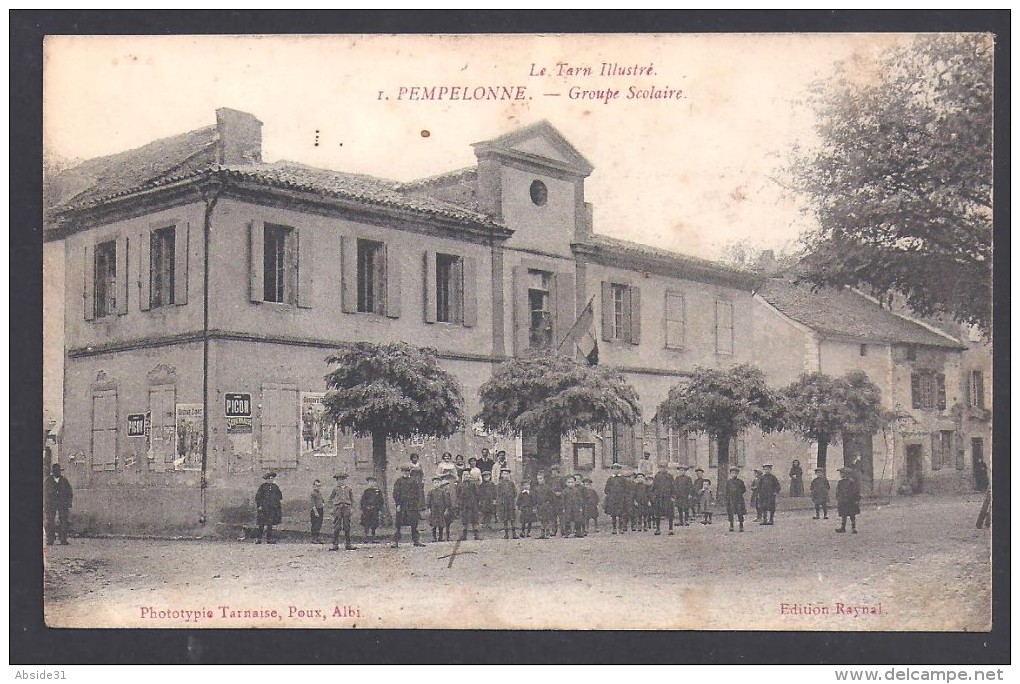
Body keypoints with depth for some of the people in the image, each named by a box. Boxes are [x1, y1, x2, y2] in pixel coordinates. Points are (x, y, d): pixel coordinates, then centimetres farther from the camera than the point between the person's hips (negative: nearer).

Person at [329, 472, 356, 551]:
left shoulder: (349, 489, 12)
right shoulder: (335, 489, 7)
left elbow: (352, 499, 17)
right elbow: (330, 499, 18)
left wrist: (352, 508, 8)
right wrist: (335, 504, 8)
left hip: (347, 508, 2)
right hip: (338, 509, -2)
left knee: (347, 527, 3)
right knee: (337, 527, -4)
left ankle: (348, 544, 8)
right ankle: (335, 544, -1)